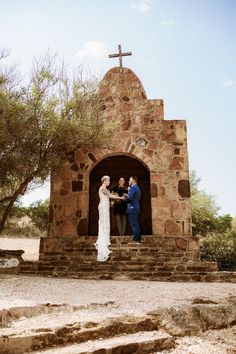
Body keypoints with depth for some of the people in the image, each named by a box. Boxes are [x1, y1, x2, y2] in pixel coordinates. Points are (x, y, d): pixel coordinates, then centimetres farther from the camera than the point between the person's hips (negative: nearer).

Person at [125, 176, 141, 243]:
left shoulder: (132, 188, -12)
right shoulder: (137, 188, 18)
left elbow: (129, 198, -21)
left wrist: (125, 198, -1)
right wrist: (127, 196, 15)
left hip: (132, 208, -10)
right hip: (136, 208, 10)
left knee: (134, 224, -7)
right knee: (136, 224, 13)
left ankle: (136, 239, -6)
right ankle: (138, 238, 16)